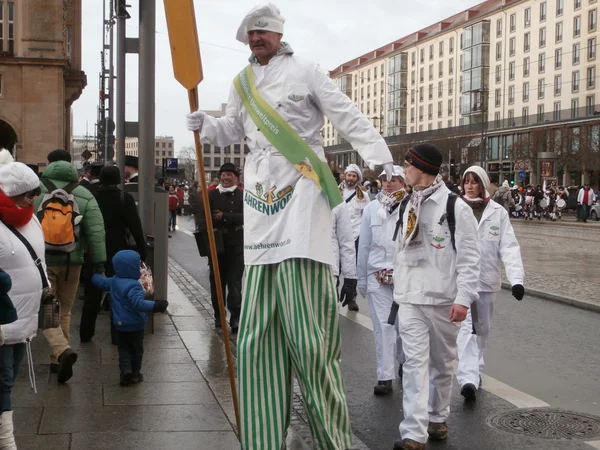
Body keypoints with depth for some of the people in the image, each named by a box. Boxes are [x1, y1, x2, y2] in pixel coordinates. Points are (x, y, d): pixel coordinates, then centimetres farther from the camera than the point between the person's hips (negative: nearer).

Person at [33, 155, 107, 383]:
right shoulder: (85, 197, 2)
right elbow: (96, 232, -5)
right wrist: (98, 263, -4)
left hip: (42, 261, -2)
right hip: (71, 262, 2)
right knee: (64, 311, 15)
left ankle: (62, 351, -22)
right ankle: (56, 360, 20)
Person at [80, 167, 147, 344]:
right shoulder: (125, 198, -9)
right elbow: (135, 227, -11)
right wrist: (142, 250, -5)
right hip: (118, 251, -3)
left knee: (93, 293, 13)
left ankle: (86, 333, 19)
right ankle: (118, 334, 6)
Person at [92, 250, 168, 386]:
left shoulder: (114, 281, 2)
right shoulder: (133, 286, -26)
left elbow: (101, 282, 20)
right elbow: (138, 303, -36)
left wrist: (93, 276, 41)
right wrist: (155, 306, -40)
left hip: (119, 324, 7)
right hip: (134, 325, -7)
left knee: (124, 349, 15)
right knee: (136, 350, 11)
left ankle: (125, 370, -3)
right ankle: (135, 374, 19)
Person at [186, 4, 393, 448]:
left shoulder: (305, 71, 2)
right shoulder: (242, 83, 18)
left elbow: (349, 117, -4)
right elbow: (232, 131, 28)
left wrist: (382, 159, -17)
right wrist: (205, 124, 6)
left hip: (300, 192, -5)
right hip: (260, 196, 6)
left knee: (306, 325, -10)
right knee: (258, 330, 6)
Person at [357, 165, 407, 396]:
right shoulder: (371, 208, 4)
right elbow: (364, 245, 9)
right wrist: (361, 278, 10)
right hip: (378, 276, 2)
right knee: (383, 325, -1)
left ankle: (405, 362, 34)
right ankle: (385, 376, 2)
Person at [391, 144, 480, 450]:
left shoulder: (455, 207, -9)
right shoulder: (407, 206, 10)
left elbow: (469, 256, -11)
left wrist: (464, 298, -17)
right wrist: (399, 287, 19)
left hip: (444, 299, -3)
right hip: (410, 299, 4)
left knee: (442, 362, 11)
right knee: (415, 362, -5)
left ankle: (437, 418, 29)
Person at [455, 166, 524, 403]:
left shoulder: (498, 212, 1)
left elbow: (509, 247, -4)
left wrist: (517, 279, -14)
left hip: (486, 279, 2)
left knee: (482, 329, 14)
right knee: (465, 328, -11)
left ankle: (475, 371, 32)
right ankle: (468, 379, -15)